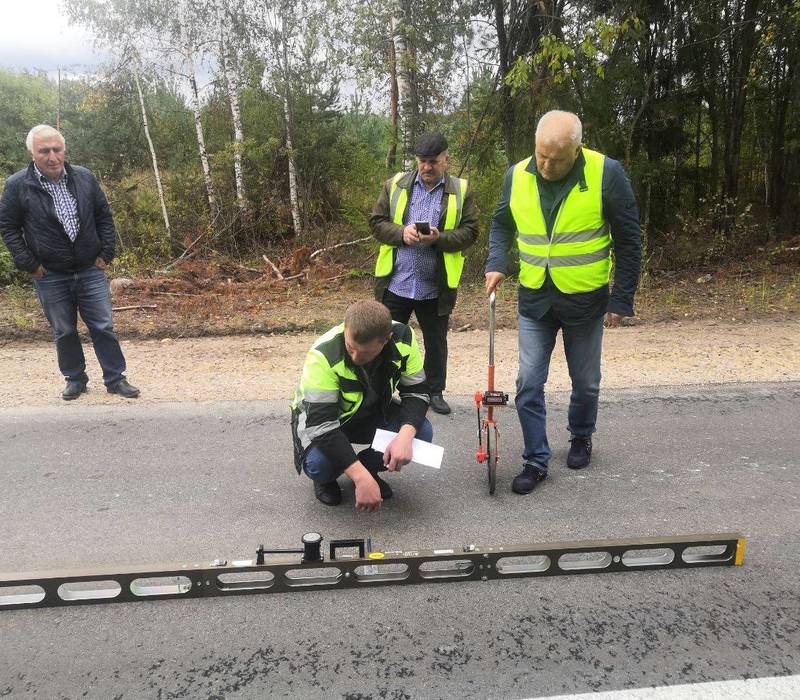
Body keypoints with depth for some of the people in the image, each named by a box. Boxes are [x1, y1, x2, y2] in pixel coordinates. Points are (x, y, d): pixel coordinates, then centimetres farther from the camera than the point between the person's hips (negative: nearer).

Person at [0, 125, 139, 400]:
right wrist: (28, 264, -5)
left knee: (103, 326, 3)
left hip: (91, 271, 1)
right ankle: (75, 379, 27)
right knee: (64, 332, 10)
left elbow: (104, 217, 9)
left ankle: (115, 379, 14)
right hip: (50, 276, -1)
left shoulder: (84, 178, 0)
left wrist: (106, 253, 2)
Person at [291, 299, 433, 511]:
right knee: (318, 463, -34)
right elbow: (321, 423, -37)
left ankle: (369, 467, 6)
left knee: (422, 432, -22)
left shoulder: (403, 337, -24)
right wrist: (361, 478, -44)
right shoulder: (323, 355, -35)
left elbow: (416, 391, -15)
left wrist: (405, 436, -35)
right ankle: (326, 479, 6)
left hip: (374, 413, 4)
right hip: (321, 418, -3)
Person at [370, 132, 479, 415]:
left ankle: (435, 392, 30)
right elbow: (377, 222, 3)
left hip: (436, 286, 0)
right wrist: (402, 232, -16)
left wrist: (440, 238, -19)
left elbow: (469, 232, -2)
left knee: (436, 342, 13)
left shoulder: (461, 191, 3)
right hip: (396, 282, 0)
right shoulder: (395, 185, 6)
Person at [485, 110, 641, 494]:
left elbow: (628, 241, -7)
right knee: (529, 382, 0)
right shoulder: (517, 176, -5)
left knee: (585, 381, 14)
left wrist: (621, 299, -7)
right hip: (535, 299, 2)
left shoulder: (606, 174, -14)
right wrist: (496, 264, -5)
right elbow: (501, 225, 13)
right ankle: (536, 460, 13)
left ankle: (581, 437, 41)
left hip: (585, 300, -2)